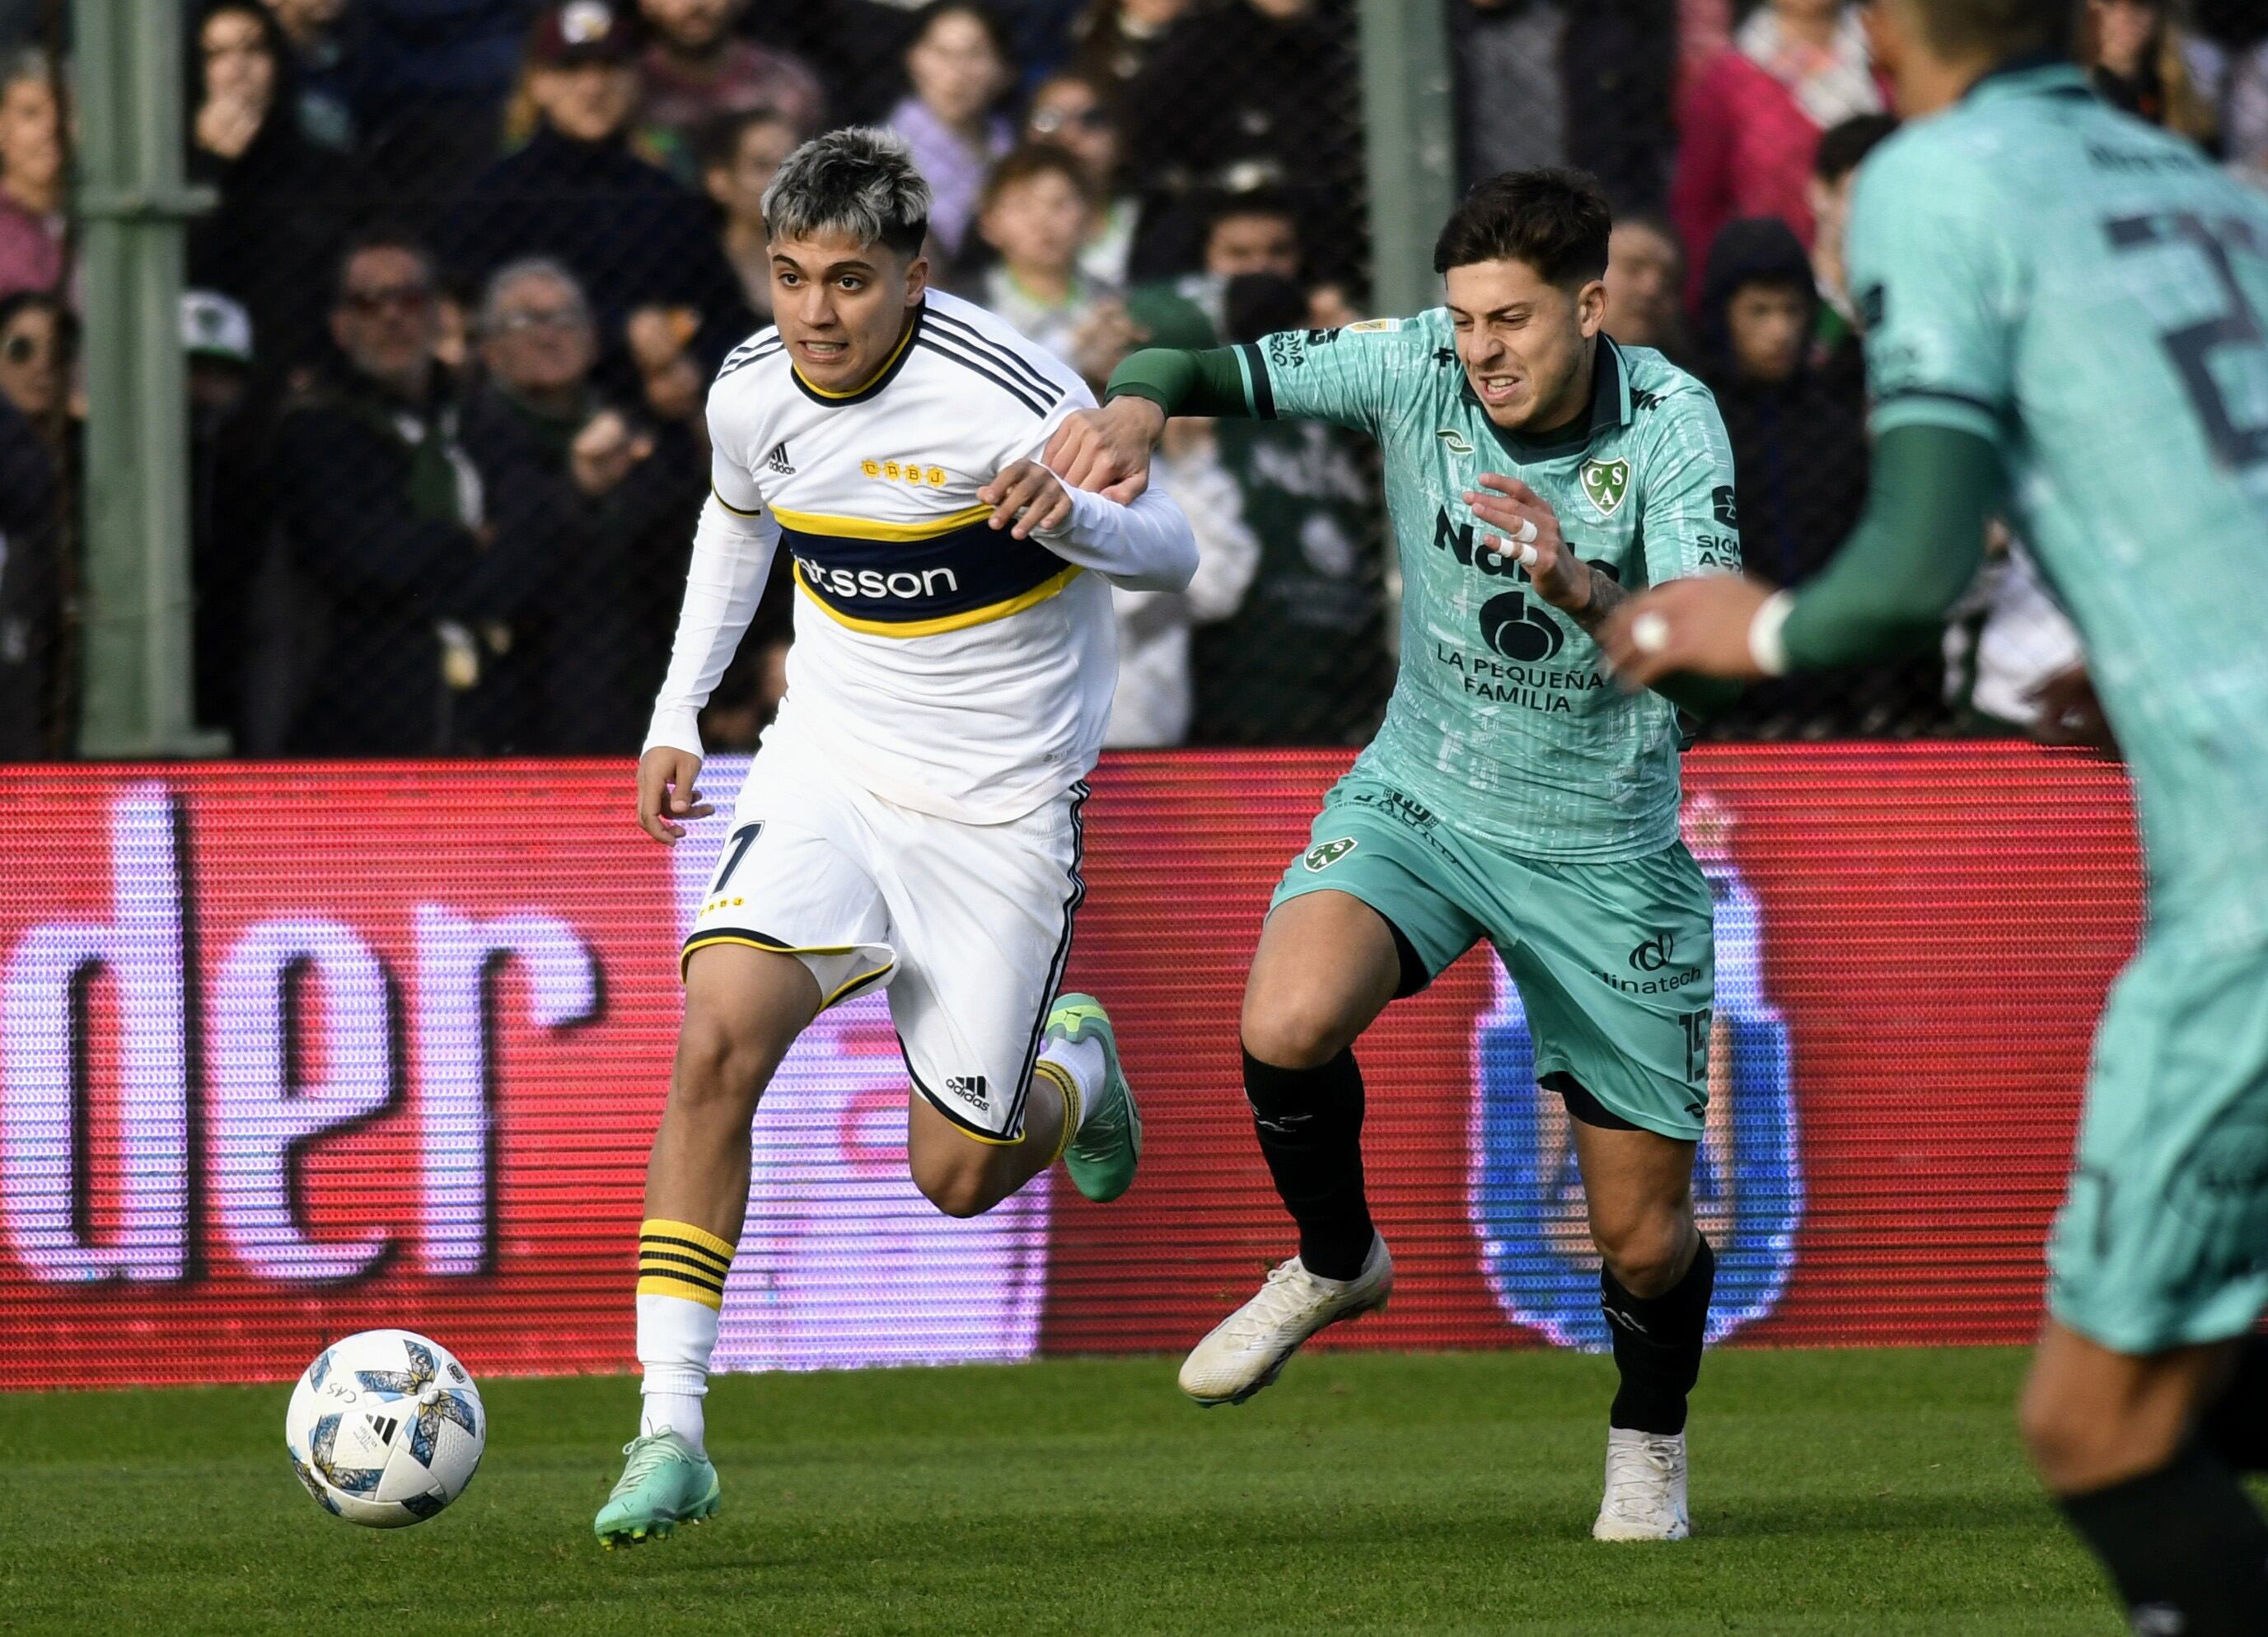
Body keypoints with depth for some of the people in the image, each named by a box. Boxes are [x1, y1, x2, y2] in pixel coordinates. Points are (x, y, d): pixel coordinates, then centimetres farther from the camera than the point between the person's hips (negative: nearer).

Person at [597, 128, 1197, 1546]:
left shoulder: (1009, 400, -20)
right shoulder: (753, 392, -5)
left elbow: (1171, 555, -10)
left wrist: (1066, 517, -32)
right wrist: (679, 711, 13)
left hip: (1002, 812, -3)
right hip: (827, 773, 3)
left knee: (958, 1176, 2)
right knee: (718, 1040, -23)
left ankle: (1071, 1070, 40)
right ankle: (672, 1436, -20)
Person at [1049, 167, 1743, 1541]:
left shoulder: (1672, 422, -21)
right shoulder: (1416, 367, -14)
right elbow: (1208, 367, -12)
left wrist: (1581, 591, -52)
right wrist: (1137, 402, -36)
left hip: (1606, 853, -2)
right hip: (1421, 798, 2)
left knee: (1643, 1235, 2)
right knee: (1289, 1025, -29)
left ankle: (1650, 1436, 37)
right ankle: (1336, 1262, 3)